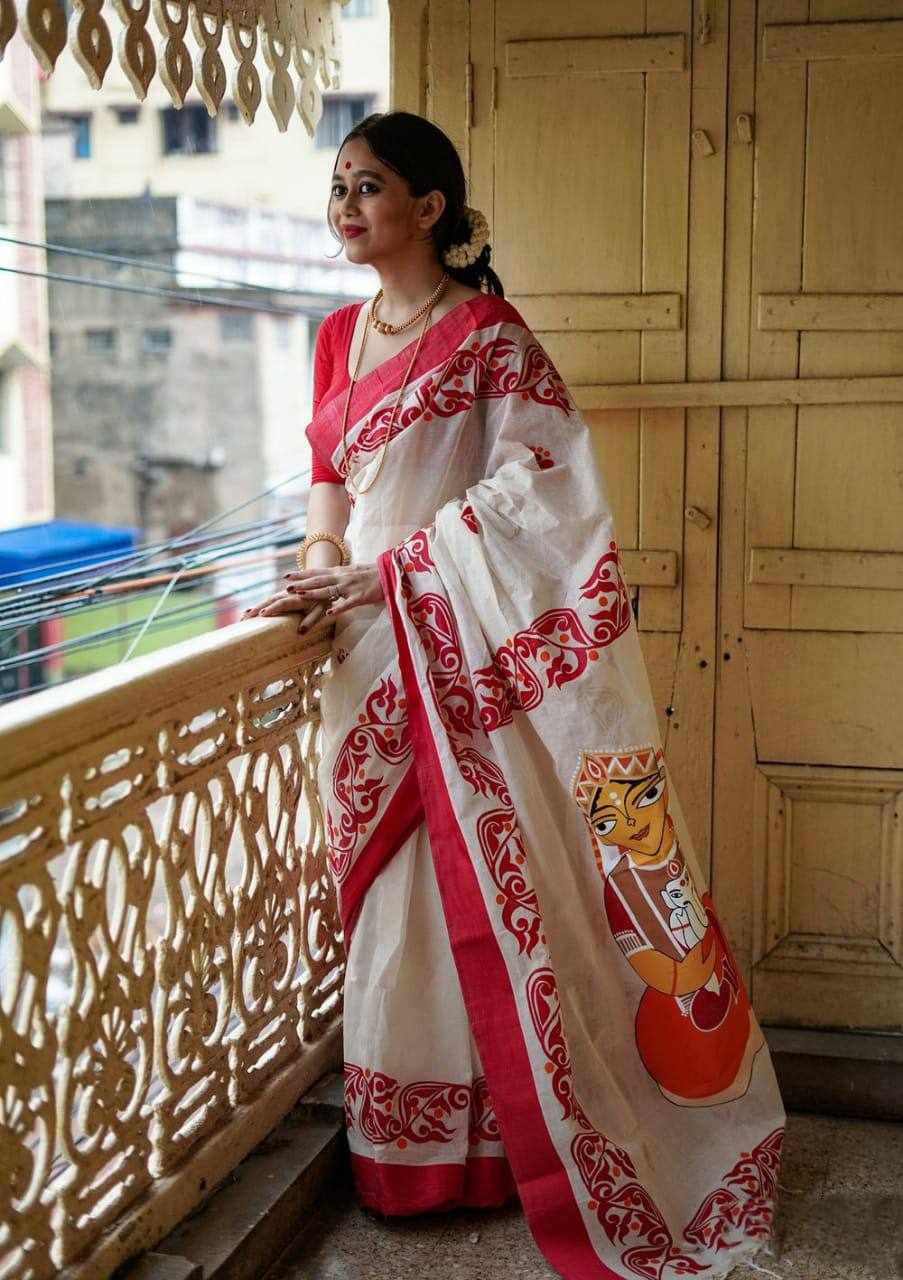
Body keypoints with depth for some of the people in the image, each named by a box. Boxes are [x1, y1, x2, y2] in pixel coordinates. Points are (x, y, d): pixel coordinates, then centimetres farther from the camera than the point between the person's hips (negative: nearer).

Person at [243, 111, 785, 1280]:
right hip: (374, 653, 7)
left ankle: (536, 1138, 16)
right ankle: (415, 1147, 24)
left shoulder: (487, 332, -9)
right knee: (393, 889, 11)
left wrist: (386, 568, -18)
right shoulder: (339, 336, 13)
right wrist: (322, 553, -2)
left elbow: (533, 479, -16)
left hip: (472, 647, -7)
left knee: (499, 888, 0)